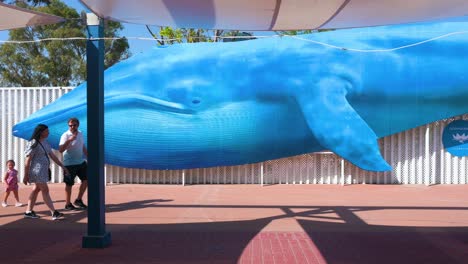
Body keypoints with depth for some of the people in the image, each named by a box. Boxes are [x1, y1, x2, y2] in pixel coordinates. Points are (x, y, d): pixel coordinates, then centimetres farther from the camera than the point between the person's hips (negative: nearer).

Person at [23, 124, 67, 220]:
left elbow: (52, 156, 14)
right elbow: (28, 161, -14)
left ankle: (29, 211, 22)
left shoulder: (45, 142, 10)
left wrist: (62, 166, 11)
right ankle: (54, 213, -6)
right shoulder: (34, 144, -14)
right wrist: (26, 176, -13)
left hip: (44, 170, 9)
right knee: (45, 190, -7)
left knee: (36, 189, 13)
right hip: (37, 170, -9)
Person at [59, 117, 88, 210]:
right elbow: (61, 150, -27)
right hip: (70, 164, -6)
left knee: (86, 180, 5)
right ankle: (68, 204, 15)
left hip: (81, 162, 7)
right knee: (69, 184, 3)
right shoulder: (65, 135, -14)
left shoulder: (80, 134, 7)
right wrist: (69, 140, -37)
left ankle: (78, 200, 19)